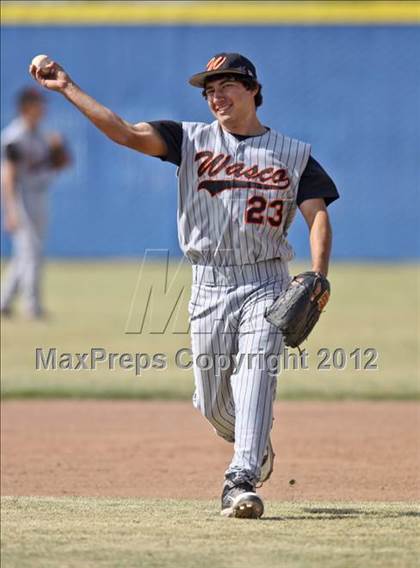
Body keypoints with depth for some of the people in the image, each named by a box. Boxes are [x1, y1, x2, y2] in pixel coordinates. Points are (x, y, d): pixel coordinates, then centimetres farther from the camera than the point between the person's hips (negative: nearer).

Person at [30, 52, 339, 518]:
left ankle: (240, 482, -25)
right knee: (212, 403, 7)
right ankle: (255, 446, 38)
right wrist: (68, 89, -14)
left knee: (255, 377, -20)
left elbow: (318, 216, -2)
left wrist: (317, 278, -19)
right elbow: (126, 134, -5)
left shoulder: (293, 154, 6)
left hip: (265, 285, -2)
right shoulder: (192, 139, 7)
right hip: (209, 285, 2)